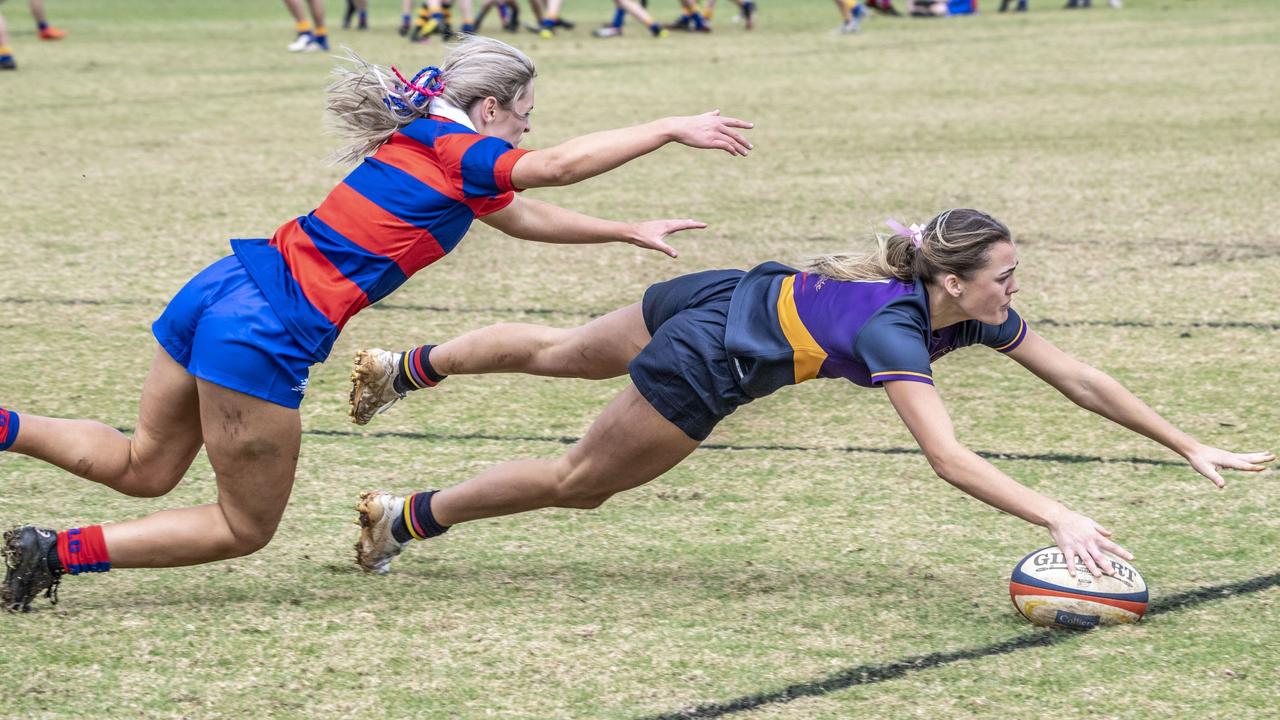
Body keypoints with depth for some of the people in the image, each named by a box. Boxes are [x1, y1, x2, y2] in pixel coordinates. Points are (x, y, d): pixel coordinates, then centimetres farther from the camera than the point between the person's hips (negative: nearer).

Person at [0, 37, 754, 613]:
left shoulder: (417, 142, 18)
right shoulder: (456, 153, -8)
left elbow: (522, 216, 30)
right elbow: (561, 165, -20)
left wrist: (628, 231, 32)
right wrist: (672, 127, -12)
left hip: (223, 293, 9)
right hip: (261, 337, -9)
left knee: (144, 467, 23)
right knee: (246, 527, 7)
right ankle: (63, 551, -1)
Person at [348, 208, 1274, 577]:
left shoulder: (975, 312, -13)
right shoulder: (892, 329, -35)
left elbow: (1079, 378, -9)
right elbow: (948, 458, -45)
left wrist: (1189, 446, -12)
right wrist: (1060, 520, -52)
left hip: (719, 296, 7)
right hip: (702, 365, -7)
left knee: (555, 351, 28)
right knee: (578, 482, 13)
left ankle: (399, 369, 48)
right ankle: (402, 520, 26)